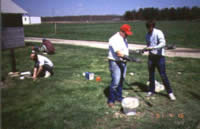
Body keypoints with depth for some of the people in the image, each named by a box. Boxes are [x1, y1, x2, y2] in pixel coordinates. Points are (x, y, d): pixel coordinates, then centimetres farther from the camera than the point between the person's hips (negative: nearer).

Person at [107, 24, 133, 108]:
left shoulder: (124, 38, 11)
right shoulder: (114, 39, -19)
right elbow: (119, 53, -26)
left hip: (123, 62, 9)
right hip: (115, 62, -8)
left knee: (121, 81, 13)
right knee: (115, 82, -10)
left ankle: (118, 97, 27)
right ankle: (111, 100, 4)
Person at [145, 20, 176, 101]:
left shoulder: (158, 33, -11)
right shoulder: (147, 35, 9)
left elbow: (163, 43, -24)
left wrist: (153, 47, -34)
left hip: (159, 56, -6)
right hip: (151, 56, 6)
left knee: (163, 75, -4)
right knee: (151, 75, 11)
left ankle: (170, 92, 8)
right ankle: (151, 90, 26)